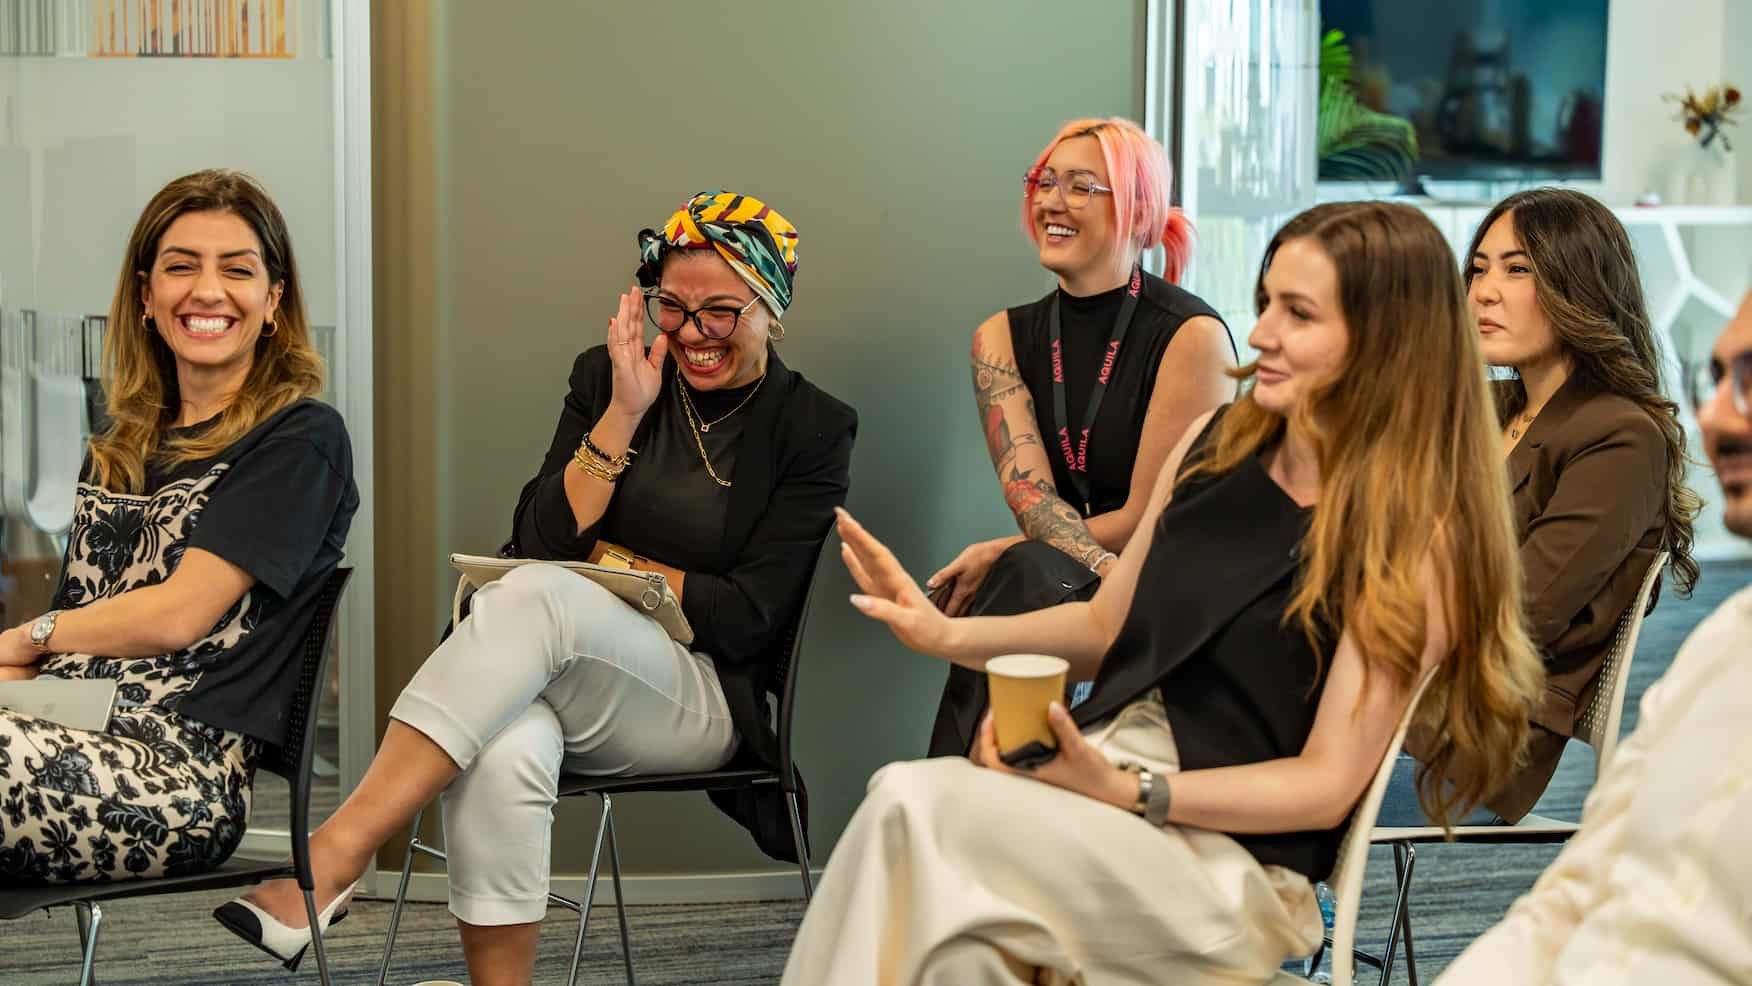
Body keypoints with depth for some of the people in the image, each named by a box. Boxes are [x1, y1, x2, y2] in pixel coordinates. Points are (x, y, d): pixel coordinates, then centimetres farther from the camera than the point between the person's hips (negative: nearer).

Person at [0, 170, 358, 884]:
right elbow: (72, 626, 19)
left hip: (183, 774, -6)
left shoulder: (302, 439, 4)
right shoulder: (118, 450, 26)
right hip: (71, 737, 6)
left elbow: (178, 617, -4)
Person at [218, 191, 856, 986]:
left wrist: (613, 561, -1)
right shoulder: (606, 378, 13)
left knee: (537, 595, -35)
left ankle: (333, 856, -40)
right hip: (562, 679, 3)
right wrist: (624, 413, -6)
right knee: (503, 754, -38)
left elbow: (749, 615, -3)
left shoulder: (812, 431, 4)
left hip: (700, 703, -3)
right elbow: (541, 540, 1)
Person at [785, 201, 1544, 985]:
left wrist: (1126, 792, -20)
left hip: (1233, 859, -5)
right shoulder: (1217, 444, 9)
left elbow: (1325, 786, -10)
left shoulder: (1413, 539, -9)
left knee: (917, 808, -30)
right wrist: (947, 634, 5)